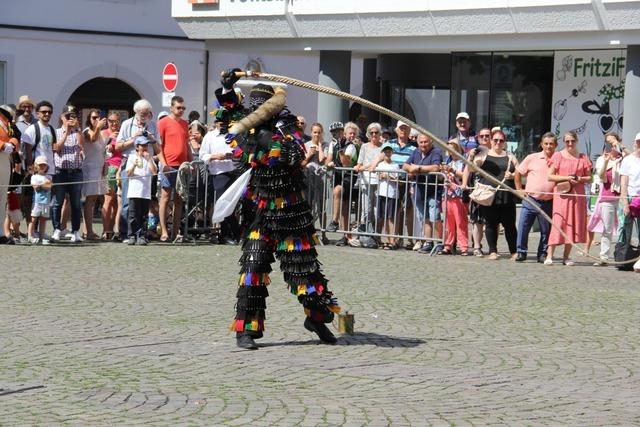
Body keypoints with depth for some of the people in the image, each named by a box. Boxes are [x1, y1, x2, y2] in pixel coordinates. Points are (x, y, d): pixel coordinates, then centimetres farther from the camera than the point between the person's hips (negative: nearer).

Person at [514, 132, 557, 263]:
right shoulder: (532, 158, 4)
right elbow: (518, 172, 13)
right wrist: (519, 189, 8)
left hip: (548, 203, 1)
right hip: (530, 199, 0)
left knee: (546, 230, 6)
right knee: (523, 226, -4)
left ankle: (542, 254, 17)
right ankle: (521, 252, 6)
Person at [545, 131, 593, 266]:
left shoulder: (583, 158, 11)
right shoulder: (558, 156, 5)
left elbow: (589, 178, 13)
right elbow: (550, 176, 0)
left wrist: (580, 179, -9)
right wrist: (566, 178, -12)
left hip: (578, 194, 3)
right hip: (562, 194, -3)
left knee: (573, 224, 2)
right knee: (558, 222, -10)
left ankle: (566, 257, 9)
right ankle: (549, 256, -10)